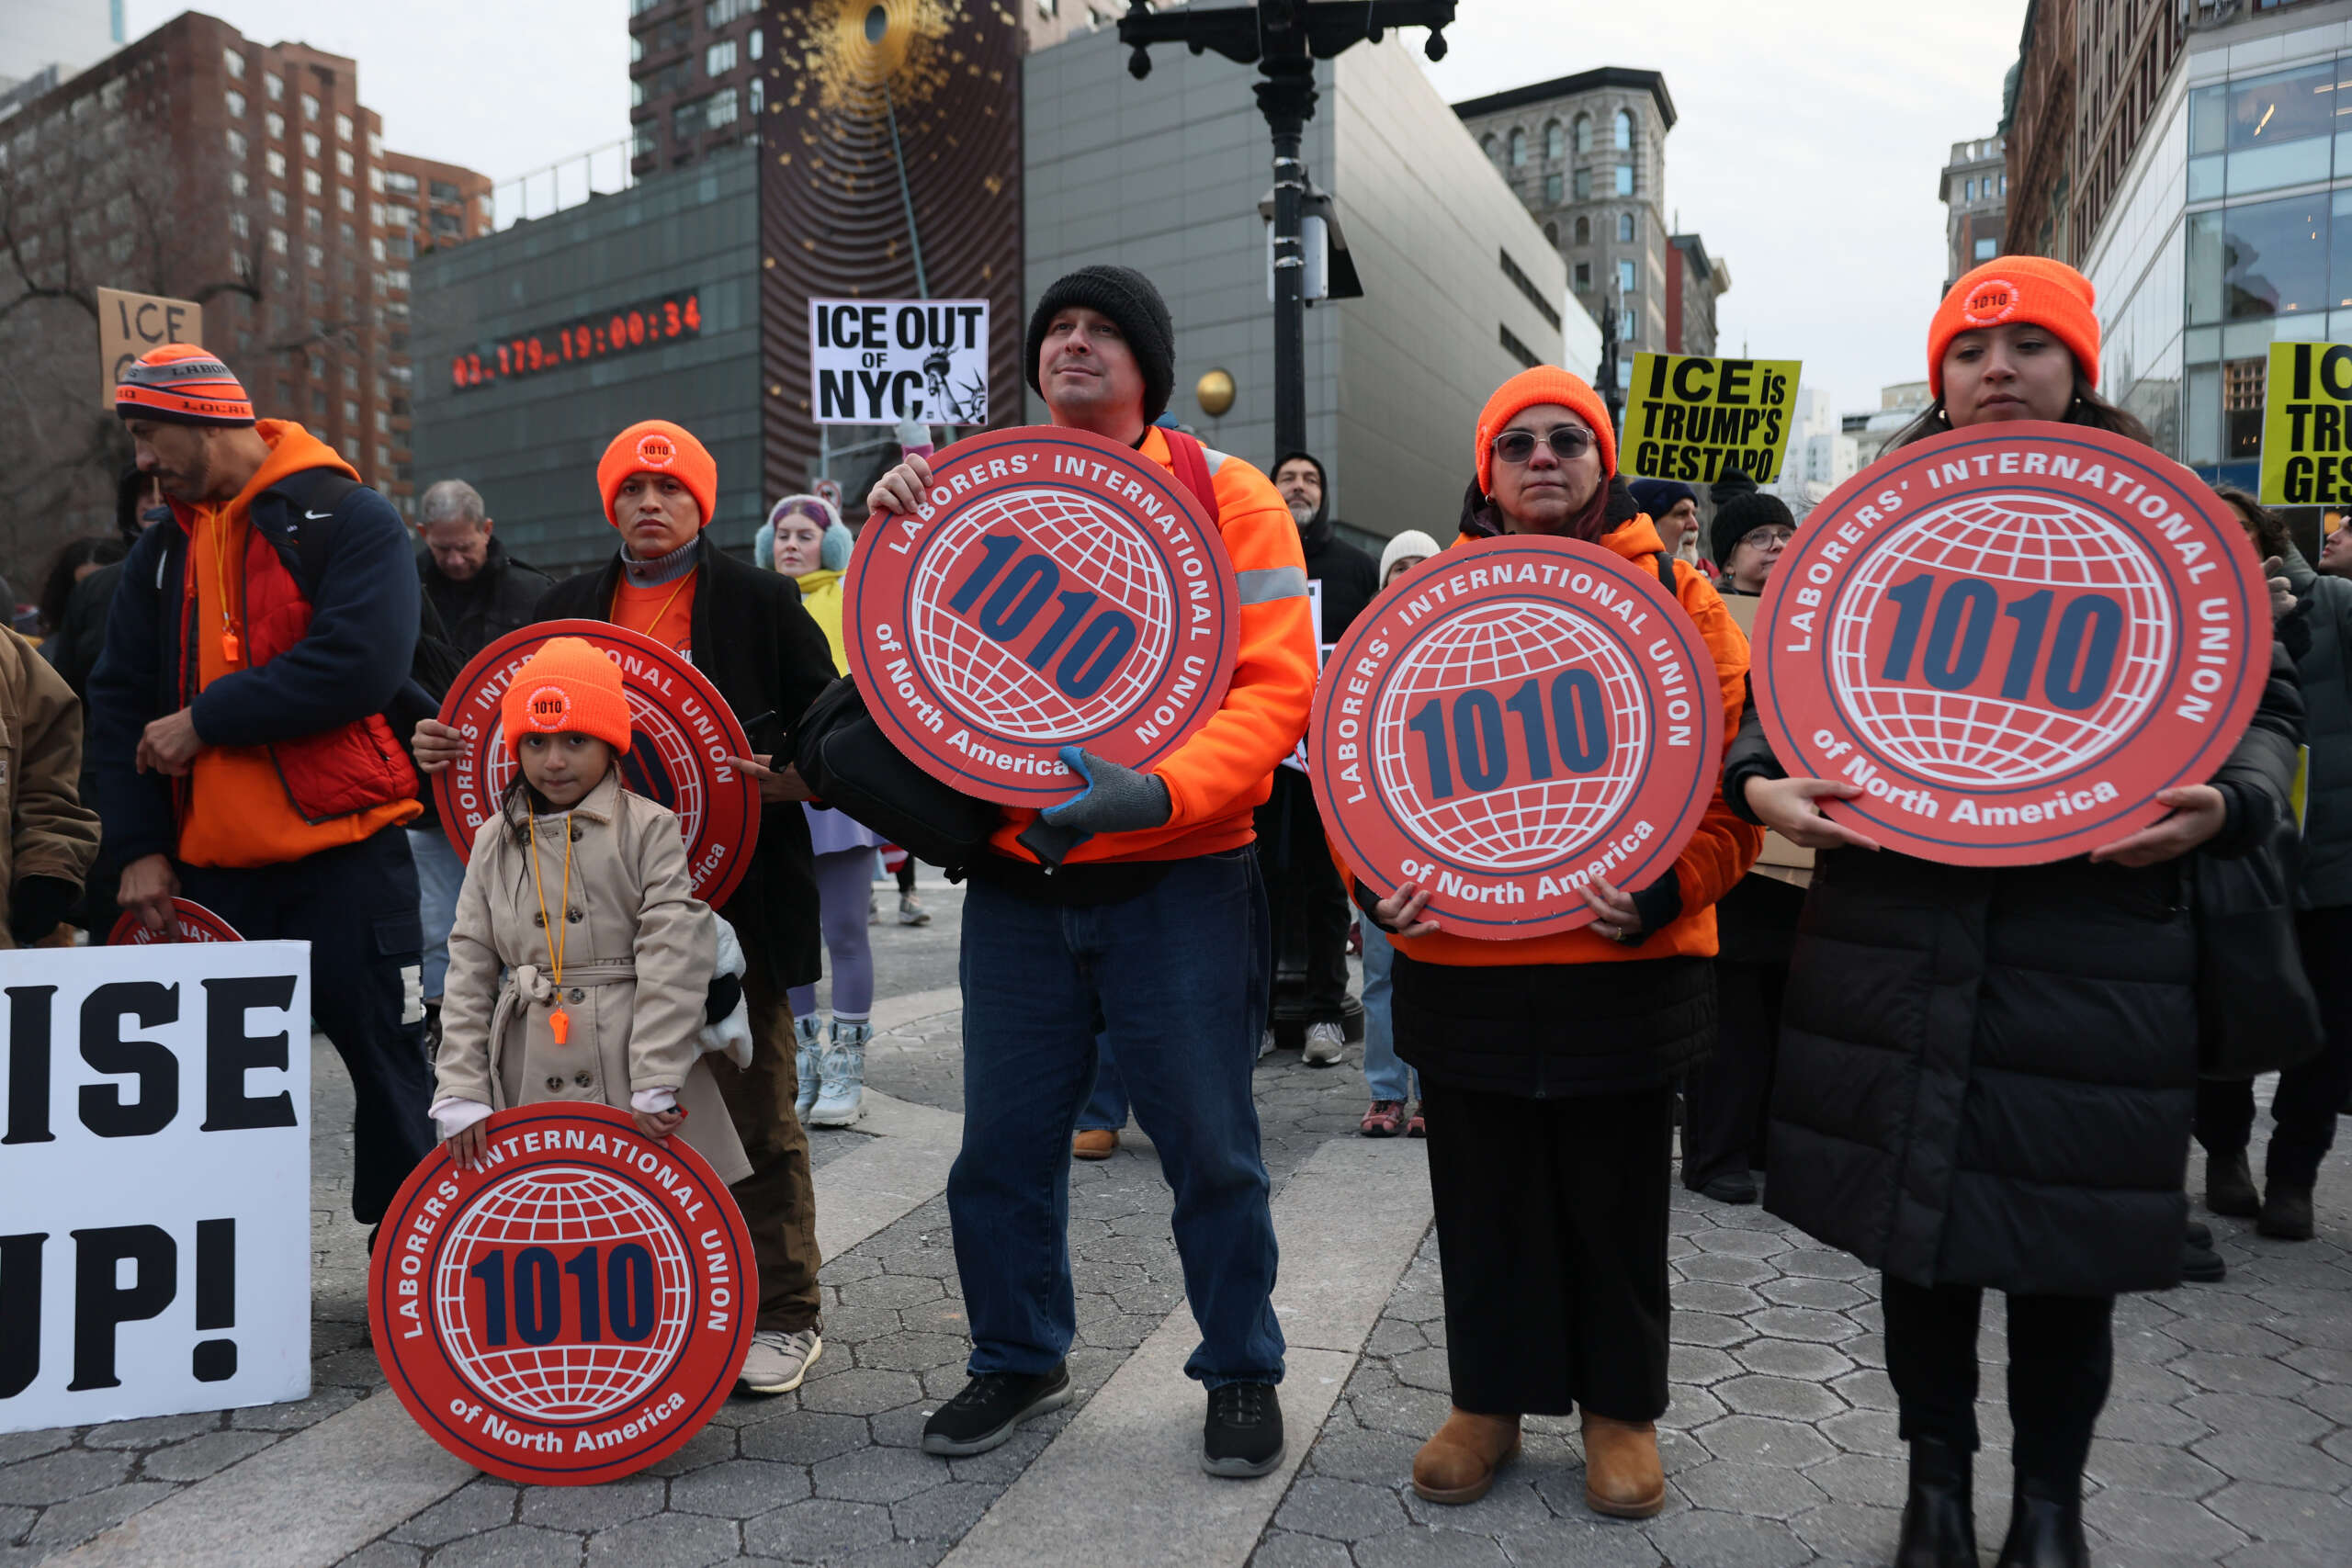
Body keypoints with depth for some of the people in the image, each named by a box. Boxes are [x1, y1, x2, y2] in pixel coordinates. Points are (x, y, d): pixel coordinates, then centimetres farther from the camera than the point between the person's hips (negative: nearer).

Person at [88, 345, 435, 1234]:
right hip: (210, 867, 6)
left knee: (386, 1062, 2)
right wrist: (139, 848, 0)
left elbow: (362, 663, -20)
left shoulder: (349, 519, -5)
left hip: (347, 856, -5)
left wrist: (205, 720, -13)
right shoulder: (162, 551, 14)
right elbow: (120, 702, 10)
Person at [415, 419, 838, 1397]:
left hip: (731, 896, -4)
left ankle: (781, 1314, 14)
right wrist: (447, 749, 1)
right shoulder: (566, 610, 16)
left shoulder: (759, 602, 3)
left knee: (753, 1110, 2)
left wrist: (777, 783, -18)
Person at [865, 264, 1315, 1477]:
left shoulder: (1223, 494, -2)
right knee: (1003, 1142, 12)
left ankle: (1241, 1373, 30)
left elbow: (1278, 683, -10)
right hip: (1017, 879, 3)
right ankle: (1018, 1362, 35)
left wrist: (1161, 793, -26)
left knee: (1209, 1149, 7)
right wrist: (888, 539, -11)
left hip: (1178, 882, -3)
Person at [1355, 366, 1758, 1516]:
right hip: (1459, 965, 1)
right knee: (1482, 1206, 13)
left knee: (1615, 1206, 13)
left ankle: (1620, 1407, 32)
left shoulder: (1670, 592, 3)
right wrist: (1377, 876, -11)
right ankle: (1487, 1401, 32)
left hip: (1625, 966, -1)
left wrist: (1667, 885, -16)